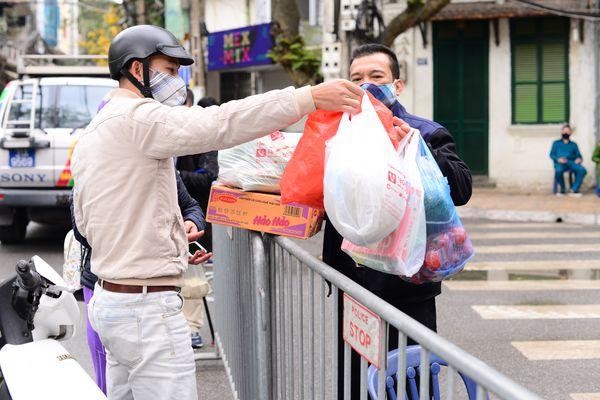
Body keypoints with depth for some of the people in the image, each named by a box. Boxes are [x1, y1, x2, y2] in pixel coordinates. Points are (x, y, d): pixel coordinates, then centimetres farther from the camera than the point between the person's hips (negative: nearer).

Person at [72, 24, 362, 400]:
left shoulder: (91, 134, 17)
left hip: (109, 298, 10)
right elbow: (219, 124, -28)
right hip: (148, 306, -10)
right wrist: (311, 97, -31)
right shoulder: (137, 117, -13)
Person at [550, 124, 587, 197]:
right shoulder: (556, 143, 23)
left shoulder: (574, 144, 28)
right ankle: (562, 190, -18)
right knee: (558, 171, -40)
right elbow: (552, 154, 11)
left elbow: (579, 155, 21)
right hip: (560, 163, -2)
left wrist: (579, 159, -4)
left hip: (571, 162, 2)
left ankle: (573, 190, -28)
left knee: (582, 170, -31)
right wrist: (558, 159, -10)